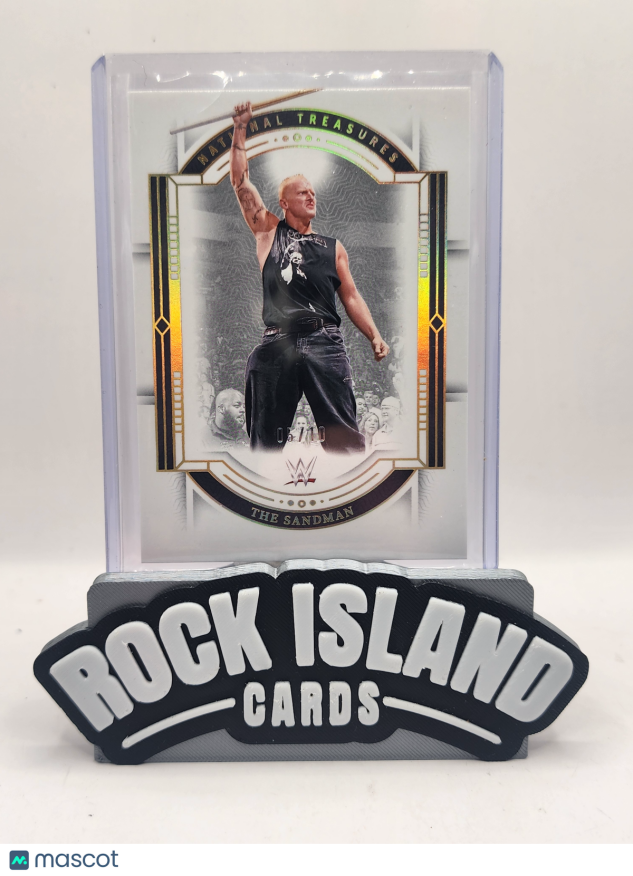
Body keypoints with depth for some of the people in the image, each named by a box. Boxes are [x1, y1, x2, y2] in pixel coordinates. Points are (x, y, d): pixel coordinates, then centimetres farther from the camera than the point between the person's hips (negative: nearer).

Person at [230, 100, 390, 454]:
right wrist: (240, 129, 7)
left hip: (325, 342, 1)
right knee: (266, 437, 5)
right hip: (277, 343, 0)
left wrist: (375, 335, 2)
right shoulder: (269, 231, 16)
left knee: (344, 434, -5)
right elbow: (241, 180, 12)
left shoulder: (333, 247, 19)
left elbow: (351, 296, 15)